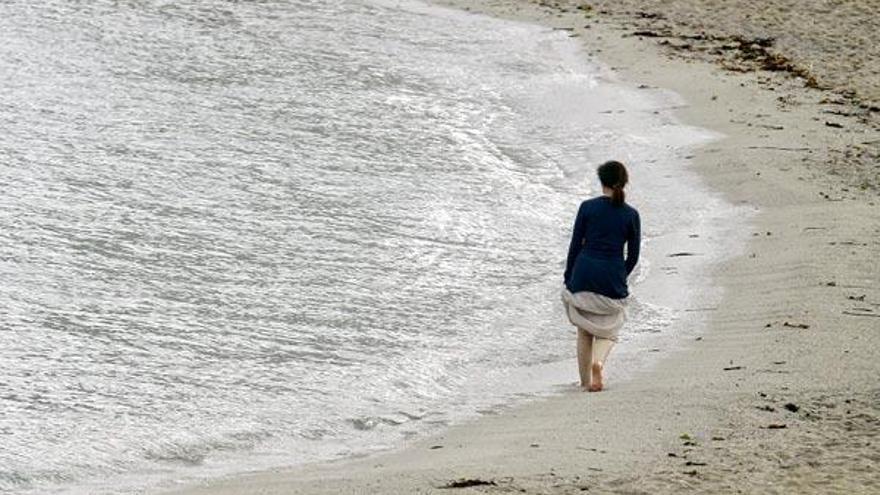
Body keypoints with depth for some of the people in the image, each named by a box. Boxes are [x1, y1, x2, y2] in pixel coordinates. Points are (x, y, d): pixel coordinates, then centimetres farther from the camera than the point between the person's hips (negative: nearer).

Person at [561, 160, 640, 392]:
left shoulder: (587, 207, -3)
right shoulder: (631, 215, 0)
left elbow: (575, 246, -1)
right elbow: (633, 256, 4)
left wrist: (568, 278, 8)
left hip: (584, 273, 0)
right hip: (613, 278, 0)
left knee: (584, 330, 15)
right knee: (608, 329, 14)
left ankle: (586, 381, 17)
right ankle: (598, 362, -16)